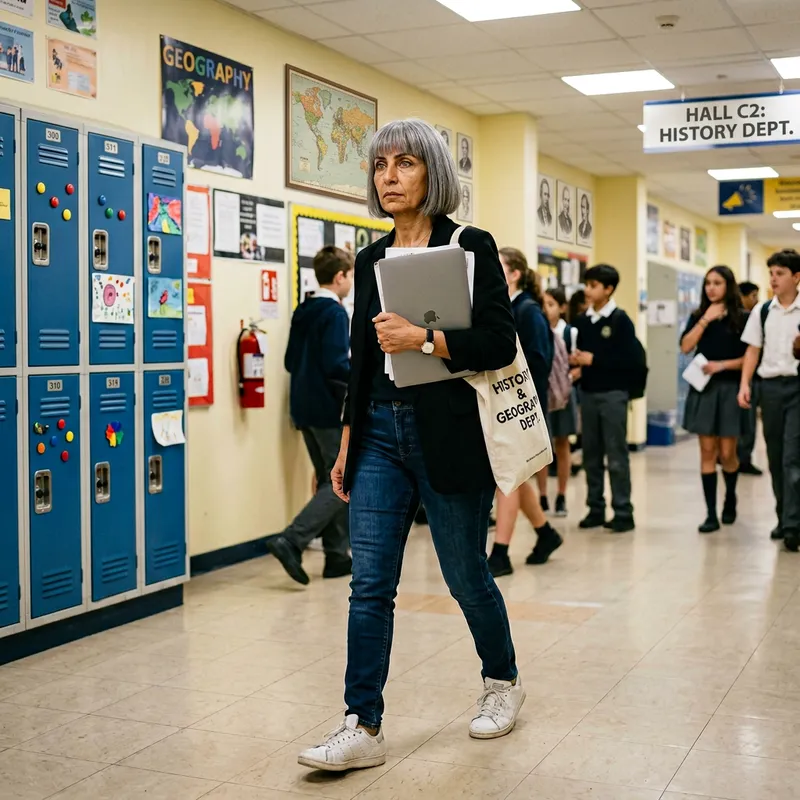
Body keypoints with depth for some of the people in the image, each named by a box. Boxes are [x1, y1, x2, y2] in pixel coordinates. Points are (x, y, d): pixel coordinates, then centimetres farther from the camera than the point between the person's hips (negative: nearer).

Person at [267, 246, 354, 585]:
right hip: (330, 410, -9)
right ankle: (291, 541, -15)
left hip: (305, 408, 9)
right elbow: (336, 365, -22)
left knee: (330, 481, 15)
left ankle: (337, 555, 18)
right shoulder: (335, 312, -14)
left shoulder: (303, 312, 11)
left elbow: (291, 361, 15)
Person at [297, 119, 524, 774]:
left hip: (448, 435, -5)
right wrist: (347, 445, 14)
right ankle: (364, 729, 5)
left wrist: (423, 339, -22)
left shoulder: (470, 247, -5)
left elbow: (500, 344, -12)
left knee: (466, 574, 9)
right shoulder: (371, 259, 12)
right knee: (369, 585, -1)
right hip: (380, 434, 5)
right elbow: (362, 357, 15)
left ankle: (503, 681, 35)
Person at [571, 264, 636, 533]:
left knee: (616, 454, -2)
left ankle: (623, 512, 3)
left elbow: (628, 358, -13)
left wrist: (594, 359, -16)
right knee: (591, 454, 9)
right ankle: (595, 509, 17)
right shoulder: (582, 320, 9)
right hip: (588, 393, 5)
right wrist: (576, 359, -6)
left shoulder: (620, 320, -6)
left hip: (613, 393, -5)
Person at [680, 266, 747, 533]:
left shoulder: (741, 318, 0)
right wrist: (705, 320, -10)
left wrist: (722, 365, -14)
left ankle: (730, 499, 31)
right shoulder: (697, 316, 8)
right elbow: (685, 347, -5)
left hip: (730, 388, -2)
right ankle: (711, 514, 3)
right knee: (707, 452, 0)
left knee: (727, 453, 2)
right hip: (703, 388, 2)